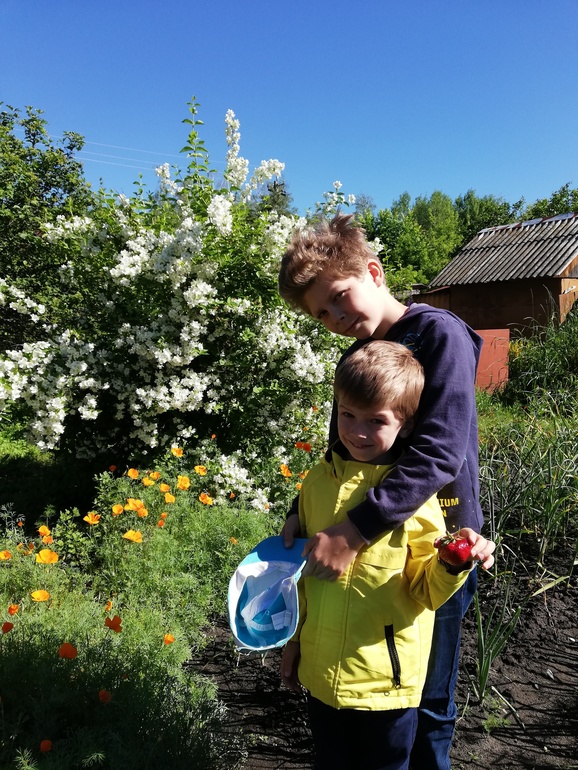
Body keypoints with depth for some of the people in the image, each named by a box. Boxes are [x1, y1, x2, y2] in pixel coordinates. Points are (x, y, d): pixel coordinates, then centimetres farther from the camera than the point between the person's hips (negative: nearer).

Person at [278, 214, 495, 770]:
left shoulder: (440, 334, -16)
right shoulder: (356, 357, 7)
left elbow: (439, 452, -28)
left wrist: (352, 531, -33)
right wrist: (303, 512, -6)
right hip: (373, 543, 6)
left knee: (425, 701, 12)